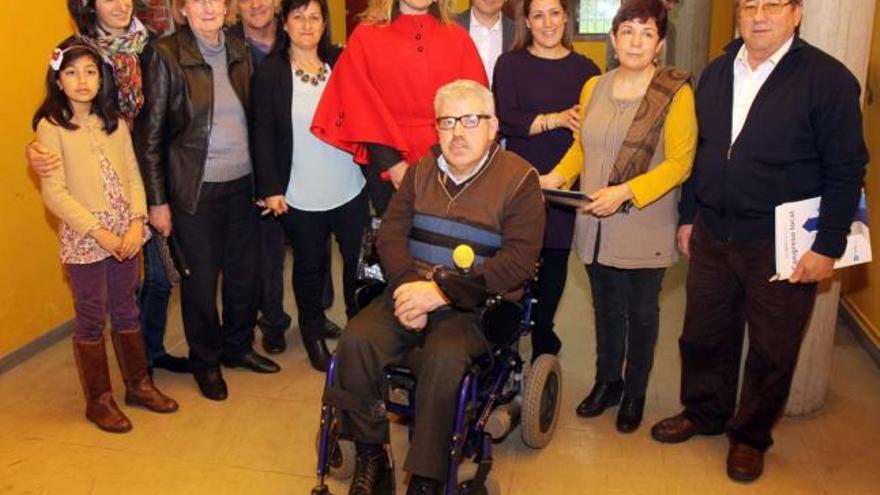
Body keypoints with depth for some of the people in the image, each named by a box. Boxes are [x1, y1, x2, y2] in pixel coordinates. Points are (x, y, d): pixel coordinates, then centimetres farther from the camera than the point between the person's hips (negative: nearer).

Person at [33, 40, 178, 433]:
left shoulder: (114, 122, 7)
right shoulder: (51, 126, -7)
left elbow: (133, 175, 4)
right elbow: (54, 193, -12)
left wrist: (137, 222, -10)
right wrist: (99, 232, -16)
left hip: (126, 234, 4)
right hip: (84, 239, -4)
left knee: (126, 312, 15)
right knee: (92, 319, 6)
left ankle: (138, 384, 29)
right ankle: (99, 400, 20)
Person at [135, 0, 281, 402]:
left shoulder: (239, 51, 5)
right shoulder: (164, 55, -9)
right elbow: (149, 135, -7)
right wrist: (157, 200, -8)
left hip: (243, 183, 5)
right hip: (196, 188, -4)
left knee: (245, 270, 14)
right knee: (201, 278, 8)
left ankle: (238, 346, 36)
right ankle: (205, 361, 28)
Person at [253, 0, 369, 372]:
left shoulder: (341, 62, 4)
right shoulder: (269, 71, -3)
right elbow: (263, 134, -4)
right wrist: (271, 188, -9)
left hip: (350, 188, 2)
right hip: (300, 194, -2)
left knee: (360, 261, 10)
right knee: (310, 267, 12)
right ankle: (313, 336, 30)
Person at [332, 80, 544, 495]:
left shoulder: (519, 179, -2)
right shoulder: (421, 172, 15)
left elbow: (518, 261, -11)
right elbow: (391, 233, 6)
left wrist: (442, 291, -19)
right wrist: (408, 286, -15)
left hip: (478, 303, -4)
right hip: (412, 290, 5)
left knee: (444, 356, -33)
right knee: (357, 338, -21)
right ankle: (370, 456, -3)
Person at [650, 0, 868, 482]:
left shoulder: (828, 79, -10)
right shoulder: (716, 72, 7)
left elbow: (846, 170, -10)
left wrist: (828, 246, -13)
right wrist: (689, 216, 13)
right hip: (712, 235, 5)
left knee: (771, 351, 10)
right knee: (702, 335, 16)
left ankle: (750, 436, 31)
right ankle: (703, 412, 39)